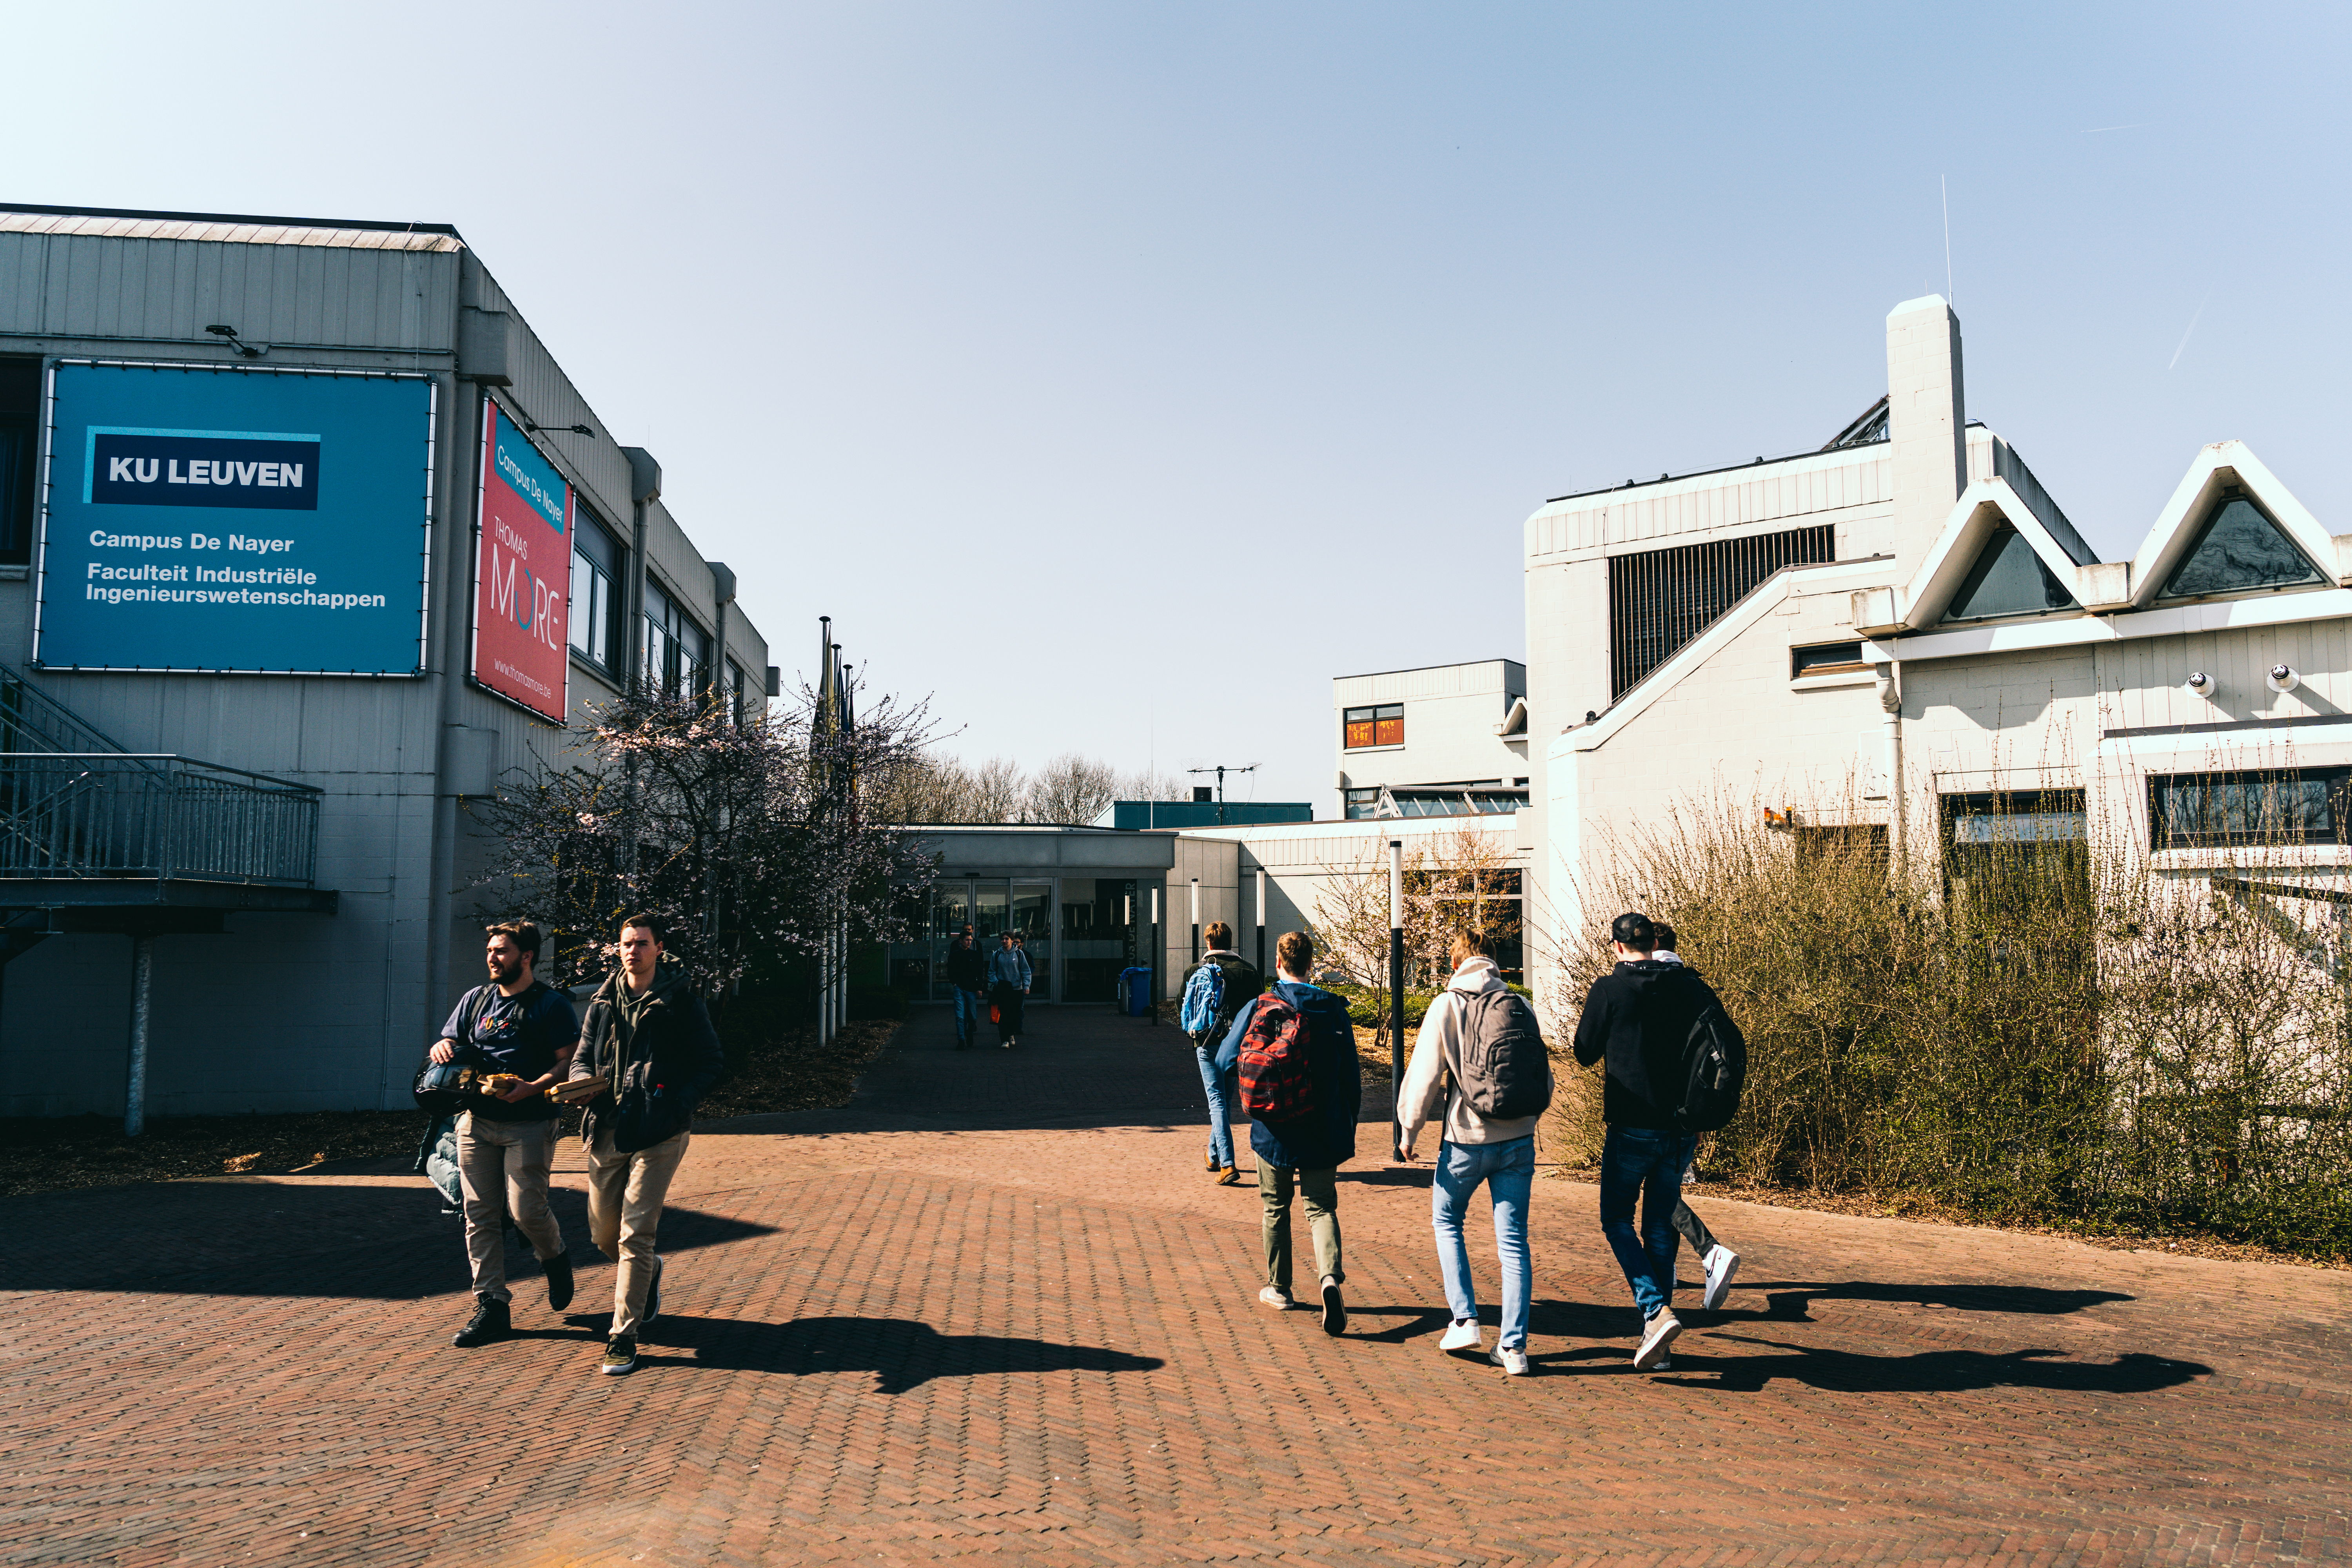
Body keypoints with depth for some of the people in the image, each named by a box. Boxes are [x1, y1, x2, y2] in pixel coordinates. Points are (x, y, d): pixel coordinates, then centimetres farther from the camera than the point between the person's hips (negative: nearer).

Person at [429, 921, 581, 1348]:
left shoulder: (552, 1005, -2)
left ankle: (556, 1259, 21)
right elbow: (448, 1047, 21)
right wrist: (442, 1047, -3)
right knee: (480, 1215, 2)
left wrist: (532, 1088, -23)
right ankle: (492, 1306, 10)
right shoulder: (475, 999, 15)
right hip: (477, 1122, 5)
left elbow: (570, 1062, -7)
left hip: (529, 1124, -5)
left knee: (525, 1210, -11)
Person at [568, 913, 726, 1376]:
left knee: (635, 1236, -7)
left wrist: (679, 1102, -15)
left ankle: (623, 1336, 3)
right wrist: (585, 1081, -7)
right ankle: (648, 1274, 42)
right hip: (607, 1130, 5)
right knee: (603, 1233, 11)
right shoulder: (603, 1002, 11)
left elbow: (712, 1062, -1)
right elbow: (582, 1057, 16)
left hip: (658, 1133, -5)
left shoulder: (681, 1003, -3)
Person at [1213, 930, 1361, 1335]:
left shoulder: (1257, 1007, -7)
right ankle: (1331, 1275, -17)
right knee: (1321, 1208, 8)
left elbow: (1226, 1060, -4)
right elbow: (1351, 1075, 0)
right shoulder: (1333, 1008, -3)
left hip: (1274, 1130, -1)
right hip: (1323, 1132, 1)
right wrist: (1348, 1126, 10)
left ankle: (1278, 1288, 26)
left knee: (1275, 1209, 17)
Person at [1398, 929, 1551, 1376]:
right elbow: (1544, 1077, 9)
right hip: (1518, 1139, 3)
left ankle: (1465, 1321, 13)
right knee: (1513, 1241, 8)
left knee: (1447, 1222, 19)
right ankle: (1514, 1347, 8)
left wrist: (1409, 1131, 4)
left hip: (1466, 1139, -3)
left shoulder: (1446, 1007, -7)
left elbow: (1425, 1076, -8)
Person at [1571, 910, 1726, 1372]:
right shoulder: (1691, 986, 2)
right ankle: (1657, 1334, 17)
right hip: (1682, 1127, 4)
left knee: (1617, 1219, 8)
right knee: (1660, 1224, 14)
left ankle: (1656, 1310, -11)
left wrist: (1585, 1026, 19)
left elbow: (1586, 1053, 0)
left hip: (1633, 1126, -4)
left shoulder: (1608, 990, -8)